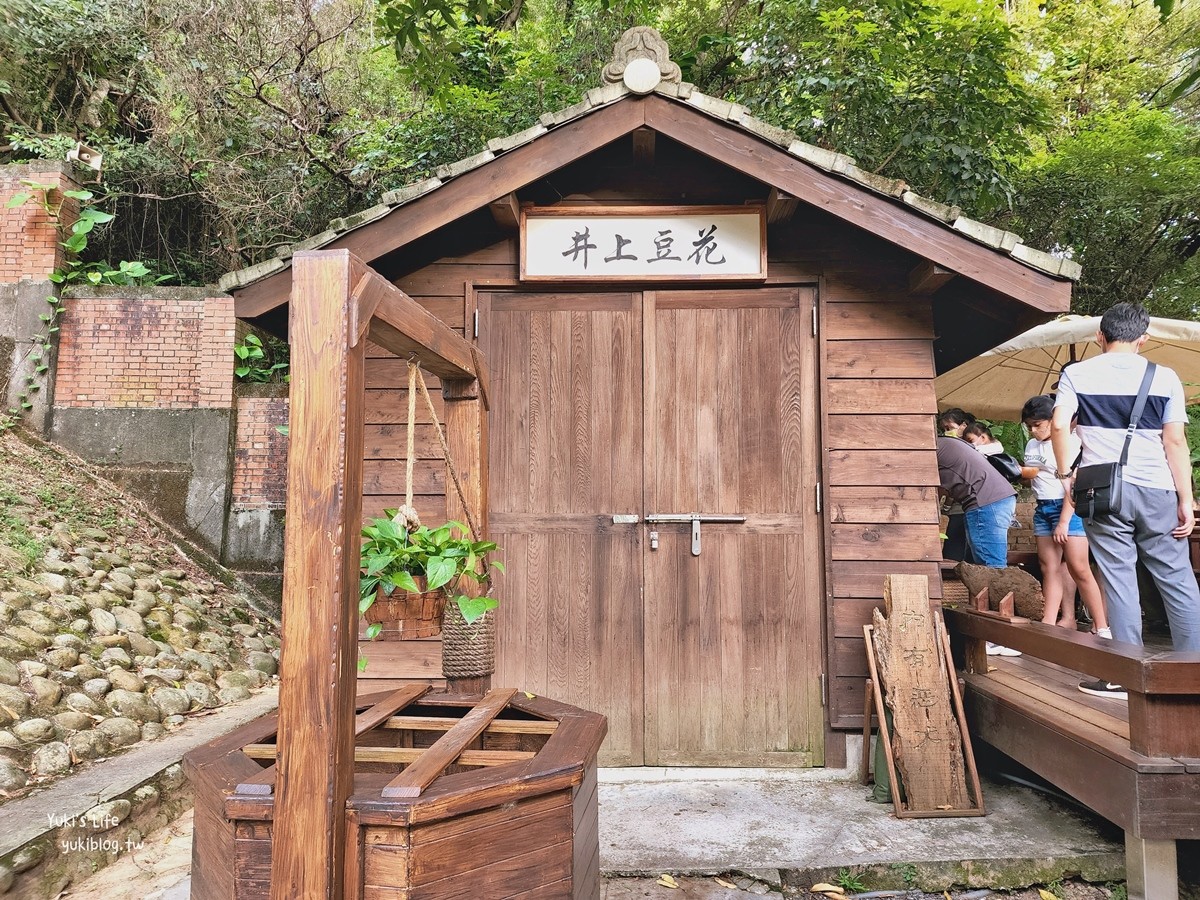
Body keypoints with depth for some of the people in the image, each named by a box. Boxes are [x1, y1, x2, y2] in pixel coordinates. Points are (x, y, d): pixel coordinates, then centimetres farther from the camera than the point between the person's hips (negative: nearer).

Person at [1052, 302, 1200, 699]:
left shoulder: (1077, 374, 2)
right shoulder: (1165, 377, 4)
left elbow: (1059, 424, -11)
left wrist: (1065, 473, 3)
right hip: (1156, 490, 1)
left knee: (1118, 582, 2)